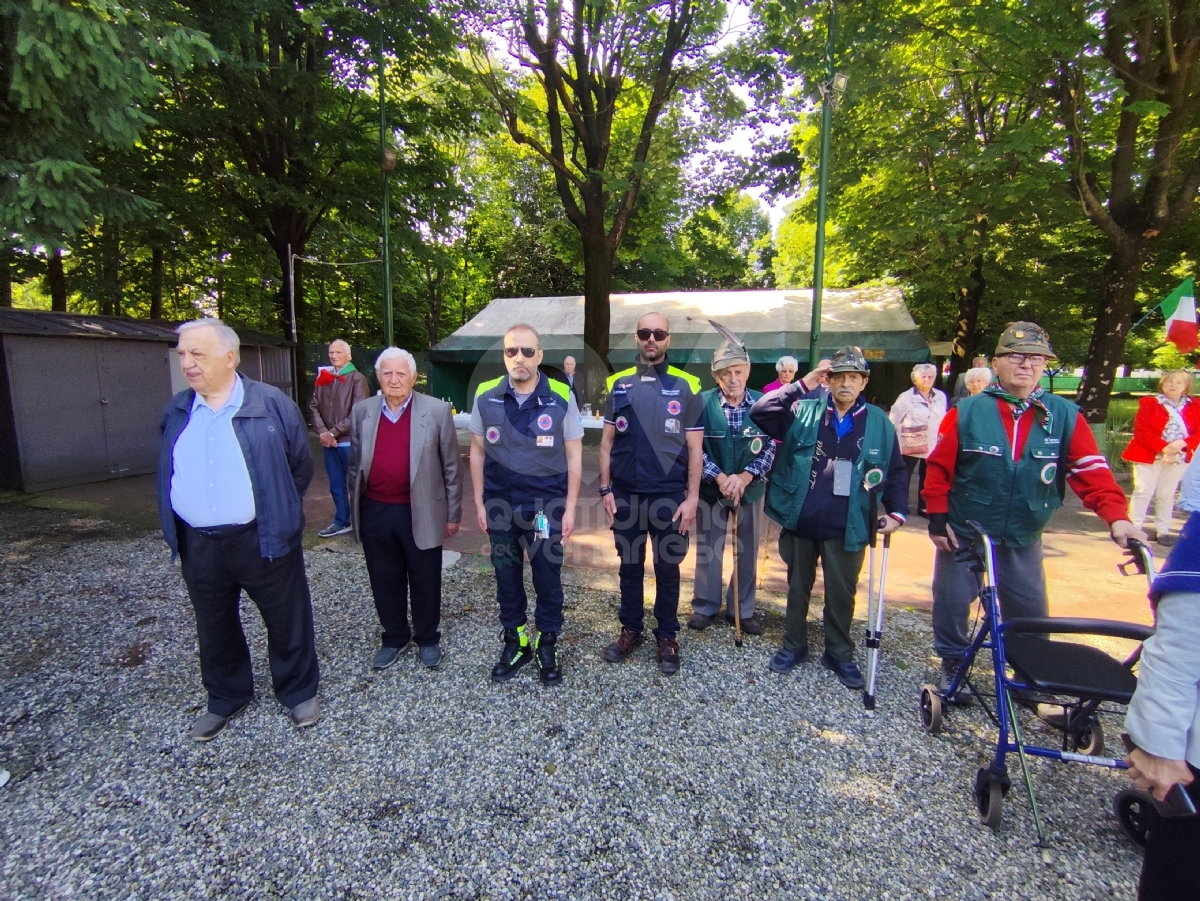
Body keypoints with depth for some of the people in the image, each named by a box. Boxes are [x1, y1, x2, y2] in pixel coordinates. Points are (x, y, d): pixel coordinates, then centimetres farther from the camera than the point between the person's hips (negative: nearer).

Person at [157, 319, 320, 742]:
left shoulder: (272, 405, -9)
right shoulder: (175, 412, 5)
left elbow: (301, 465, 0)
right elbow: (170, 475, 18)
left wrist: (278, 512, 5)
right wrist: (176, 528, 15)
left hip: (263, 539, -4)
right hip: (198, 544, 5)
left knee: (286, 621, 10)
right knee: (214, 627, 20)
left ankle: (299, 691, 31)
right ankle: (225, 698, 42)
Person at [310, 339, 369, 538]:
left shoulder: (357, 379, -4)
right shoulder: (323, 378, 12)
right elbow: (313, 408, 6)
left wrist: (333, 432, -14)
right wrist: (322, 432, -10)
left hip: (351, 441, -5)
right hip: (329, 442, 5)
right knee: (336, 484, 13)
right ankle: (341, 521, 25)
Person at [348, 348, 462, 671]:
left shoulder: (437, 411, -6)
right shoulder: (362, 411, 4)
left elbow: (451, 467, -3)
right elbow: (355, 465, 11)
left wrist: (453, 513, -2)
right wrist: (355, 509, 12)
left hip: (421, 513, -3)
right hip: (375, 513, 3)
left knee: (425, 581, 11)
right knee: (385, 581, 15)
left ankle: (428, 639, 32)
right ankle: (394, 638, 36)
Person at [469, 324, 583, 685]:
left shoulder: (561, 397, -9)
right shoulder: (485, 396, -3)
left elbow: (573, 454, -4)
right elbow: (478, 451, 5)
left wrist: (570, 507, -7)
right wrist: (479, 503, 3)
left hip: (547, 504, -2)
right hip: (500, 505, 2)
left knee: (548, 576, 9)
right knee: (506, 576, 14)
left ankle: (547, 645, 30)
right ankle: (514, 643, 34)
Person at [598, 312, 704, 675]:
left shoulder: (686, 386, -2)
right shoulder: (618, 384, 4)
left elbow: (695, 448, -1)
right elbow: (607, 442, 7)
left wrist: (692, 497, -6)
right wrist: (605, 489, 0)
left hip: (669, 495, -2)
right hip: (626, 494, 2)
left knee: (667, 568, 10)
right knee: (629, 566, 14)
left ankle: (667, 637, 27)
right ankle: (630, 630, 31)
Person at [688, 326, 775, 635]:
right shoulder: (703, 403, -11)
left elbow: (770, 447, -6)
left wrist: (745, 477, -20)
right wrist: (720, 477, -20)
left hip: (751, 489, 2)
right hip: (711, 488, -1)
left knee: (748, 551, 13)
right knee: (708, 549, 11)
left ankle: (742, 610, 31)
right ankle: (705, 607, 29)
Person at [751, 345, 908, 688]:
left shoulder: (879, 423, 2)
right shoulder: (803, 411, -1)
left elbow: (896, 472, 8)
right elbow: (760, 412, -13)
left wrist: (896, 512, -4)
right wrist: (801, 386, -16)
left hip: (847, 529, 0)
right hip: (799, 522, 0)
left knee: (842, 593, 13)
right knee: (798, 588, 16)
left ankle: (840, 654, 34)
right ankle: (794, 646, 35)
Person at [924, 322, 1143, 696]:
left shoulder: (1066, 417, -2)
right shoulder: (967, 412, -8)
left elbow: (1091, 471, -8)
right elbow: (939, 466, -5)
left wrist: (1117, 518, -22)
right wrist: (938, 518, -8)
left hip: (1023, 542, 2)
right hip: (963, 535, -2)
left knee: (1031, 616, 12)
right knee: (952, 604, 7)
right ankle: (952, 666, 29)